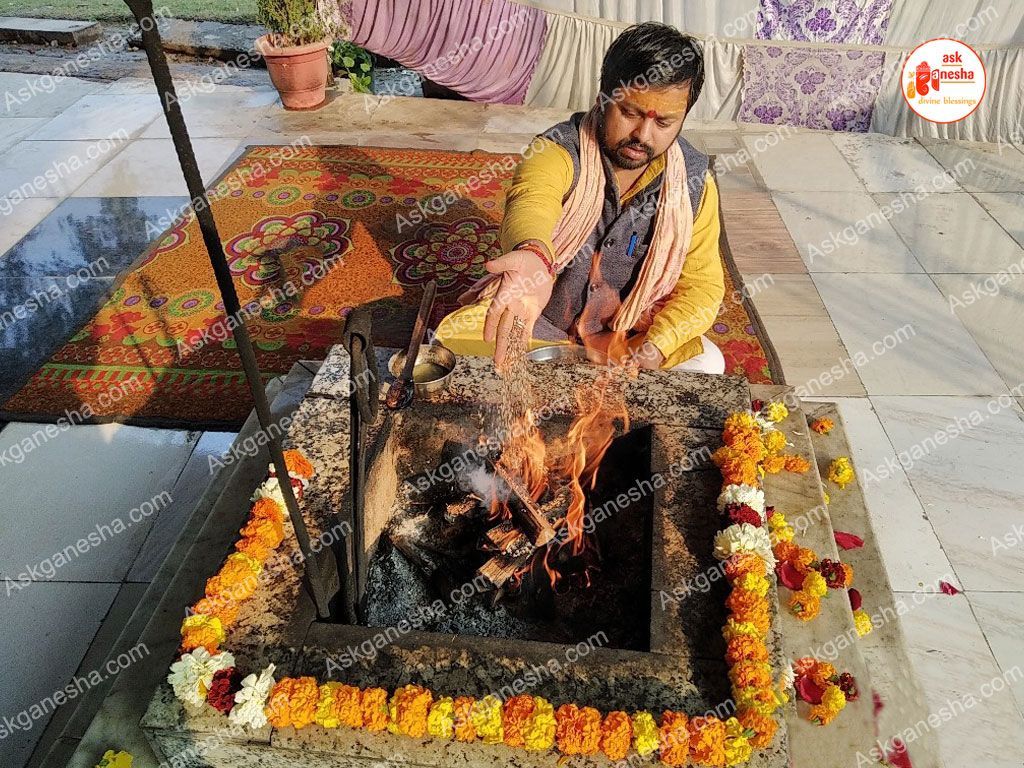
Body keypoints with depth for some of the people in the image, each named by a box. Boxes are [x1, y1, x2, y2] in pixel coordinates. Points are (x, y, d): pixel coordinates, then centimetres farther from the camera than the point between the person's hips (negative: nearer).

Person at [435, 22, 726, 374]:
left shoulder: (694, 183, -9)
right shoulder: (558, 151, -20)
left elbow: (702, 282, -5)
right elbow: (533, 199, -43)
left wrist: (652, 348, -22)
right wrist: (533, 256, -68)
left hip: (629, 334, 3)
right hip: (536, 319, -2)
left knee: (705, 364, -21)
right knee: (450, 338, -23)